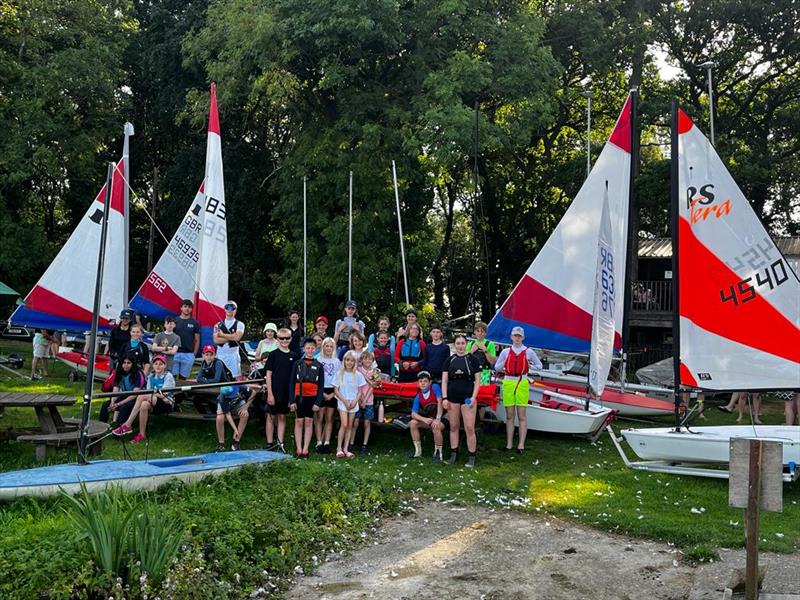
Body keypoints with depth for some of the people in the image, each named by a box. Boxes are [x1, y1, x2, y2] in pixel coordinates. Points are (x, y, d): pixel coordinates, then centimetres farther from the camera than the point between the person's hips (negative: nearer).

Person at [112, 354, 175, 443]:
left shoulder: (168, 376, -4)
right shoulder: (151, 377, 12)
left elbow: (163, 394, -14)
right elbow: (148, 392, 3)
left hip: (167, 403, -5)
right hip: (154, 403, 5)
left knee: (141, 396, -27)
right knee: (144, 405, -31)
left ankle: (127, 425, -19)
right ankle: (142, 435, -26)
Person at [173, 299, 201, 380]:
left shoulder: (195, 323, 5)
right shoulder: (175, 321, 4)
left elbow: (197, 340, 7)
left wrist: (194, 354, 1)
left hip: (188, 354, 0)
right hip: (175, 353, 0)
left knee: (183, 378, 4)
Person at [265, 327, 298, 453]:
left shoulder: (294, 356, 5)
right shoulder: (273, 354, -5)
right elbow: (268, 374, -6)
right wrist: (270, 393, -11)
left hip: (287, 393, 3)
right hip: (274, 392, -3)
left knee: (282, 417, 10)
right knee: (271, 416, 4)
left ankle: (280, 443, 15)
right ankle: (270, 443, 12)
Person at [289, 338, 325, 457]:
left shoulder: (319, 366, 4)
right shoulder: (297, 364, 4)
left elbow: (321, 386, 4)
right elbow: (292, 383, 3)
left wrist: (318, 402, -4)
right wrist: (292, 401, -4)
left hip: (312, 397, 0)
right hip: (299, 397, 0)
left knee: (309, 422, 3)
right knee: (299, 422, 2)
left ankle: (305, 449, 6)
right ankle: (298, 448, 5)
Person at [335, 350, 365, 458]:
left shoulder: (358, 375, 2)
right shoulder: (340, 374, -1)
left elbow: (360, 391, 5)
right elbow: (336, 390, -2)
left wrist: (355, 401, -11)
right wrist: (345, 401, -11)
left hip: (353, 403, 2)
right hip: (342, 402, -2)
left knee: (350, 426, 4)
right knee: (344, 424, -14)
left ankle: (345, 449, 9)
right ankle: (339, 448, -5)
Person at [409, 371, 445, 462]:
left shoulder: (435, 387, -12)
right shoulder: (418, 397, -1)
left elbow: (440, 403, -19)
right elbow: (413, 414, -7)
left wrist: (438, 419, -26)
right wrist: (424, 419, -26)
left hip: (441, 419, -6)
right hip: (429, 419, 6)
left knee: (436, 426, -35)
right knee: (413, 423, -11)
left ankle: (438, 453, -16)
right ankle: (418, 451, -1)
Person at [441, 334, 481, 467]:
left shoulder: (472, 359, 1)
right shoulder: (449, 360, 7)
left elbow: (477, 380, 1)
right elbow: (444, 381, 7)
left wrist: (473, 397, -9)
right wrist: (444, 398, -1)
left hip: (468, 397, -3)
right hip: (452, 397, 3)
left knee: (469, 428, -6)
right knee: (453, 427, 9)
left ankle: (472, 457, 2)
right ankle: (453, 454, 18)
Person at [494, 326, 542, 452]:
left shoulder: (528, 352, 6)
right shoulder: (506, 351, 10)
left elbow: (539, 365, 14)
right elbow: (496, 367, 13)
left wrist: (530, 367, -5)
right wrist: (504, 364, -6)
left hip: (522, 383, -2)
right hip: (508, 383, 2)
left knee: (522, 416, -2)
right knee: (509, 416, 4)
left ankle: (521, 444, 1)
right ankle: (509, 444, 8)